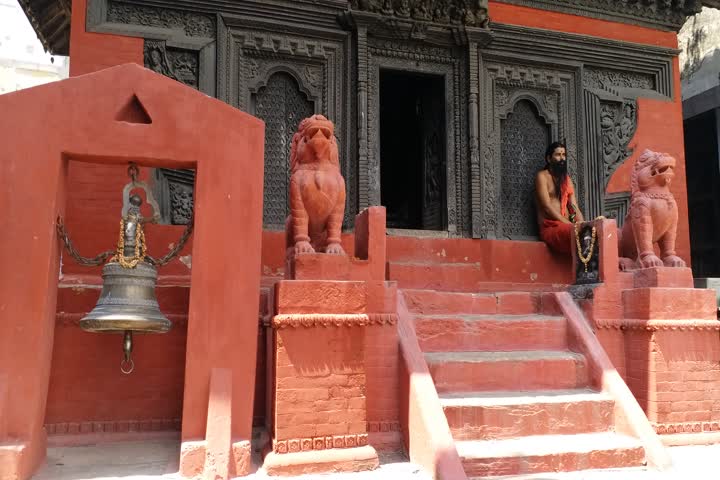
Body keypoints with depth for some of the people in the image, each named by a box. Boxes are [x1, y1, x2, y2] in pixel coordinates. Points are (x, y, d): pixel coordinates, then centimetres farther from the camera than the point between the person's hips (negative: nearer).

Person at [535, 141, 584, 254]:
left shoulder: (567, 179, 22)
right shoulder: (542, 176, 2)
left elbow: (574, 208, 13)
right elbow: (547, 207, -9)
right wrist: (571, 225, -17)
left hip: (566, 226, 7)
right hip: (549, 228, -6)